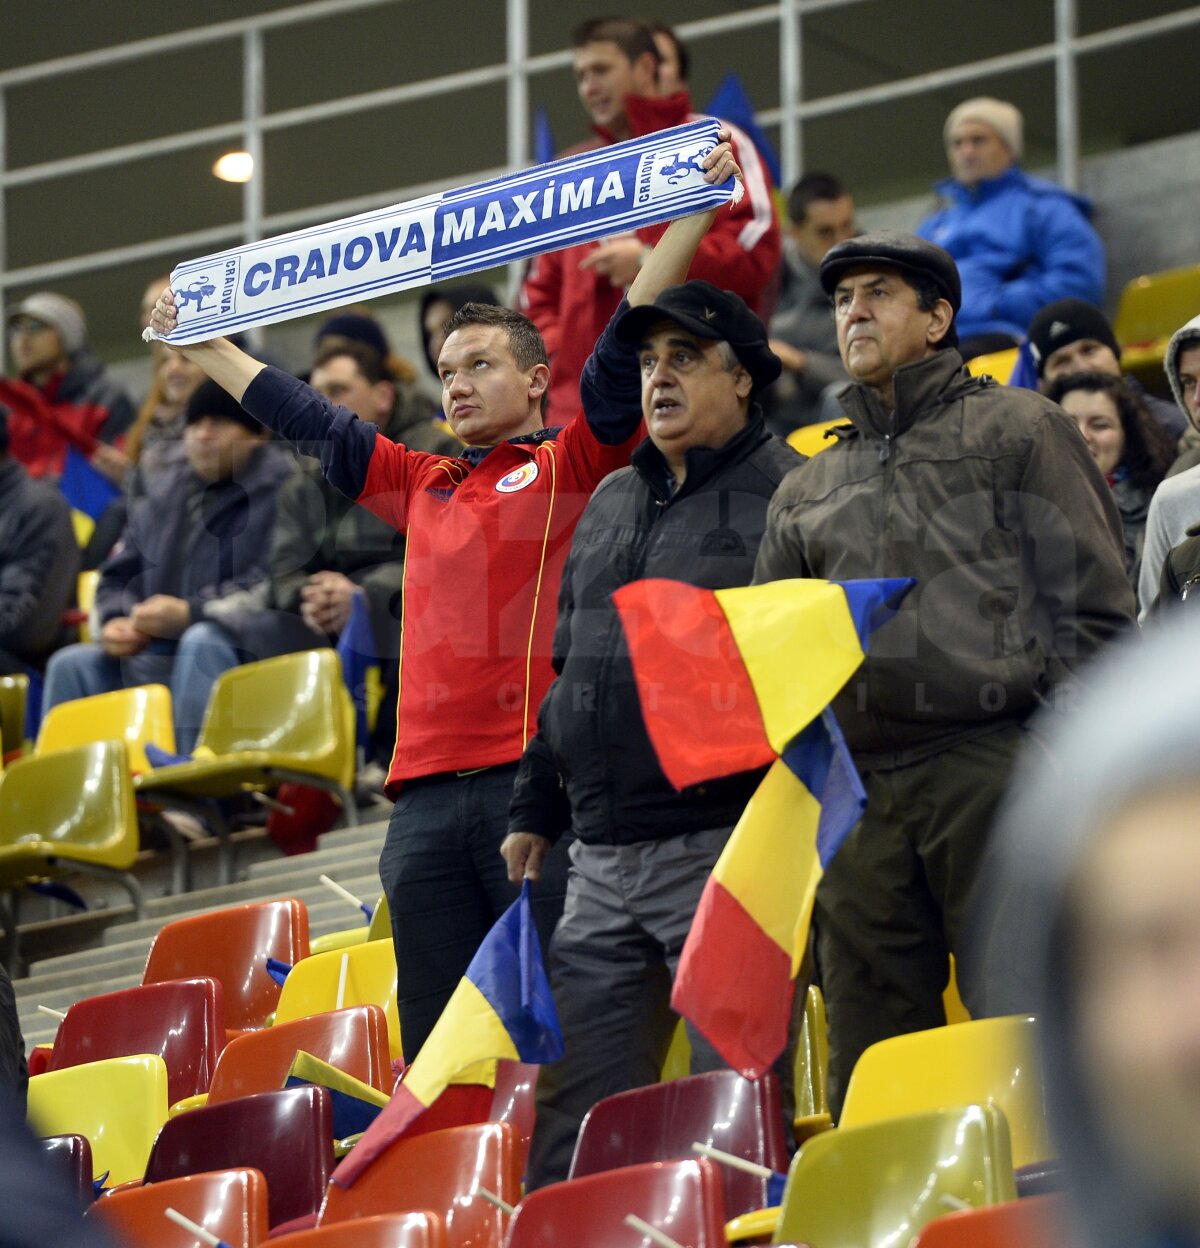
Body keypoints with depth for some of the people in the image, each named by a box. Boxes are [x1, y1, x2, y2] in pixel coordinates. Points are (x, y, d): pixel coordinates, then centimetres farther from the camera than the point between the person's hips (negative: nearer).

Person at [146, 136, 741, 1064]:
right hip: (427, 792, 6)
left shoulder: (572, 465, 7)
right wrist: (202, 345, 39)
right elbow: (306, 418, 31)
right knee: (437, 1042, 4)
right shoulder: (425, 487, 22)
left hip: (542, 774, -6)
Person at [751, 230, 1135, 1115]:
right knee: (867, 1066, 1)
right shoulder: (807, 492, 25)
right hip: (859, 792, 5)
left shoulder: (1016, 429, 11)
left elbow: (1094, 608, 3)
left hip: (997, 765, -5)